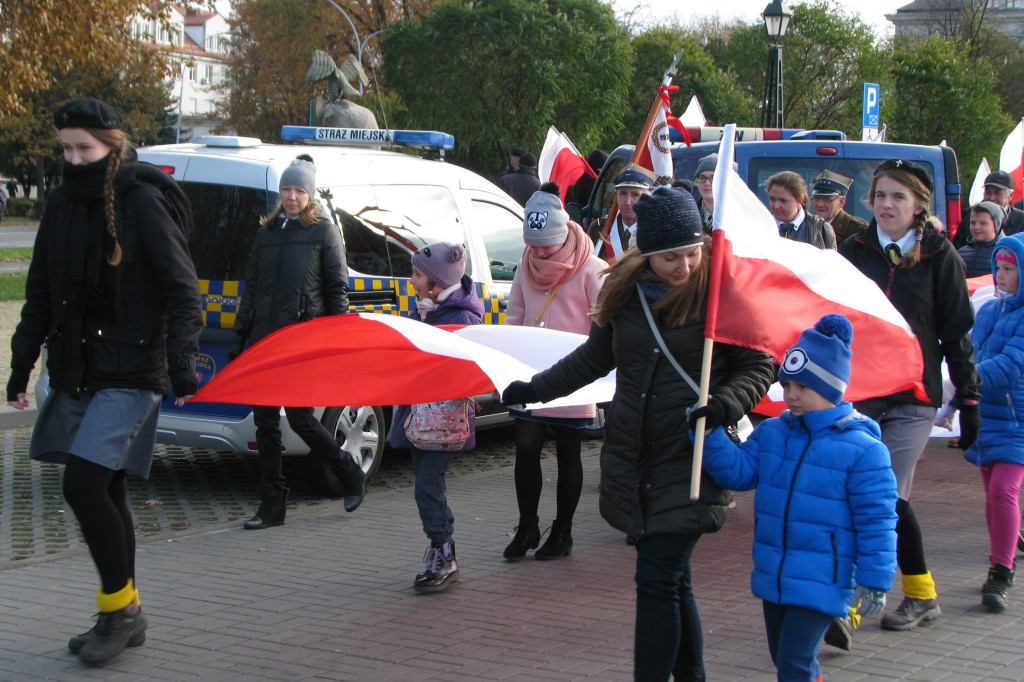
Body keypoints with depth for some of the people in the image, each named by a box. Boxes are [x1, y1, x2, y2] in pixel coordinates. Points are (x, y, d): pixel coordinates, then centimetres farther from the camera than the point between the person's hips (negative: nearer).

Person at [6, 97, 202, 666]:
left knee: (83, 484, -15)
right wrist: (22, 363, 16)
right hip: (76, 373, 7)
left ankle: (120, 606, 1)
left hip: (129, 374, -7)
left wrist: (181, 363, -19)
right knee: (103, 492, 11)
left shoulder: (143, 203, -9)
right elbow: (40, 293, 18)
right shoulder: (62, 204, 9)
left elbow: (182, 290, -10)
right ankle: (123, 619, 22)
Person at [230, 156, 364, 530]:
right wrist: (239, 338, 14)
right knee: (265, 421, 3)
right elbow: (251, 289, 19)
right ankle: (272, 506, 9)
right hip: (264, 341, 6)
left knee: (299, 417, -8)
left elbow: (337, 290, -1)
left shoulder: (324, 231, 2)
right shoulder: (266, 233, 16)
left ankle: (351, 475, 16)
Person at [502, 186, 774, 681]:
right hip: (632, 463, 5)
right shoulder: (624, 289, 5)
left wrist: (727, 403, -22)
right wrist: (535, 389, 20)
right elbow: (595, 357, 22)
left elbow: (759, 366, -3)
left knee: (657, 580, -10)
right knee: (673, 580, 13)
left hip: (691, 462, -5)